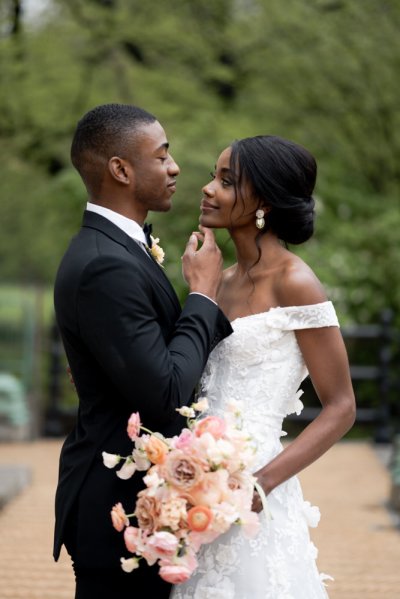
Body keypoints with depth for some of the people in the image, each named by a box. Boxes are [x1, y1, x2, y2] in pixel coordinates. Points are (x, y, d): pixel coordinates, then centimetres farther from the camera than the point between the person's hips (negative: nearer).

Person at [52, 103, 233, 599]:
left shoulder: (109, 249, 10)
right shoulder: (105, 266, -23)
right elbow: (165, 394, -26)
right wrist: (203, 294, -15)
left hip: (126, 491, 10)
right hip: (119, 507, -10)